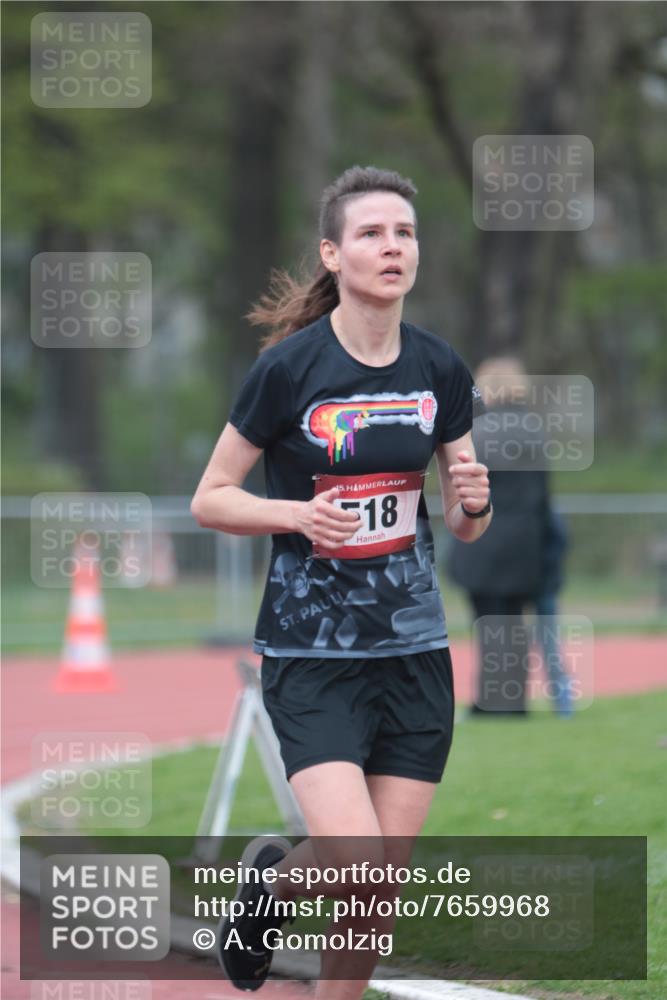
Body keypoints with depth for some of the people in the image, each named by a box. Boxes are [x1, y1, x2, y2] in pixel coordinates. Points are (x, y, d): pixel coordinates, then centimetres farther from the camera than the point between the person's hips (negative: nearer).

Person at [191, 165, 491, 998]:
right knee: (353, 858, -17)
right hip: (312, 652, -4)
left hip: (414, 649, 4)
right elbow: (209, 500, -3)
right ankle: (269, 880, 18)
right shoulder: (288, 368, -11)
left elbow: (462, 524, 12)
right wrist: (297, 512, -20)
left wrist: (473, 500, -11)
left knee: (380, 885, 3)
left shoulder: (440, 369, 3)